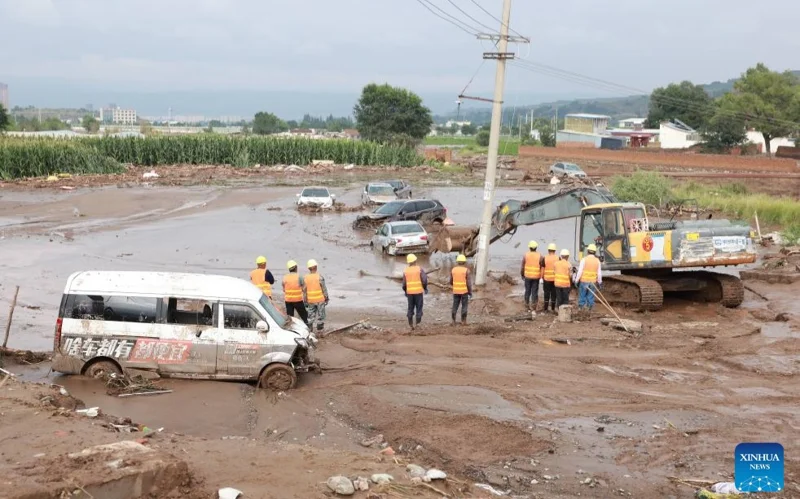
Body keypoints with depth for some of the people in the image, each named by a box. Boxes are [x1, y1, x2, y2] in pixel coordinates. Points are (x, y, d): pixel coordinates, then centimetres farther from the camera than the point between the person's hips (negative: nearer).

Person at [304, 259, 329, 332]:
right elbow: (324, 289, -9)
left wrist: (305, 301, 9)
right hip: (320, 300, -3)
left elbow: (304, 291, 0)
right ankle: (319, 331, 10)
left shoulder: (305, 278, -5)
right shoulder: (319, 277, -14)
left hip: (310, 301, 3)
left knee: (310, 316, 13)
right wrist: (327, 298, 4)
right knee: (320, 316, 7)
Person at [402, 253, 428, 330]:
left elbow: (404, 284, 2)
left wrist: (405, 292, 19)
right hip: (418, 291, -2)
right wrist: (425, 288, 0)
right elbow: (424, 280, -15)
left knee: (410, 308, 11)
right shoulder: (419, 269, -6)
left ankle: (410, 324, 6)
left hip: (409, 292, 3)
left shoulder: (405, 271, 2)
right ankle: (418, 323, 0)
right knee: (419, 307, 5)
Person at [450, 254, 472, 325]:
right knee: (464, 306, 7)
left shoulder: (453, 270, 0)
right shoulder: (467, 270, -11)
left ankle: (453, 321, 7)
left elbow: (451, 282, 6)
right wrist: (470, 292, -4)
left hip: (456, 291, 3)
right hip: (464, 291, -3)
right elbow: (469, 283, -13)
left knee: (455, 306, 10)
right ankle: (463, 321, 6)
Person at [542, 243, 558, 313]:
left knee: (546, 294, 6)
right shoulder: (558, 258, -4)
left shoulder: (545, 258, -8)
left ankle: (545, 309, 7)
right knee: (553, 294, 10)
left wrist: (542, 278, 2)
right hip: (555, 279, 1)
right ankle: (553, 308, 14)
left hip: (546, 279, -1)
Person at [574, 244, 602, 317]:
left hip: (584, 281, -3)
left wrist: (576, 280, -5)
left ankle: (580, 308, 6)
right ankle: (589, 310, 8)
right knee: (591, 297, 8)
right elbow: (599, 273, 1)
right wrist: (599, 282, 12)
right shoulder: (597, 261, 0)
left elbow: (580, 271, -12)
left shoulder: (584, 259, -10)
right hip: (593, 282, 3)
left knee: (582, 296, 5)